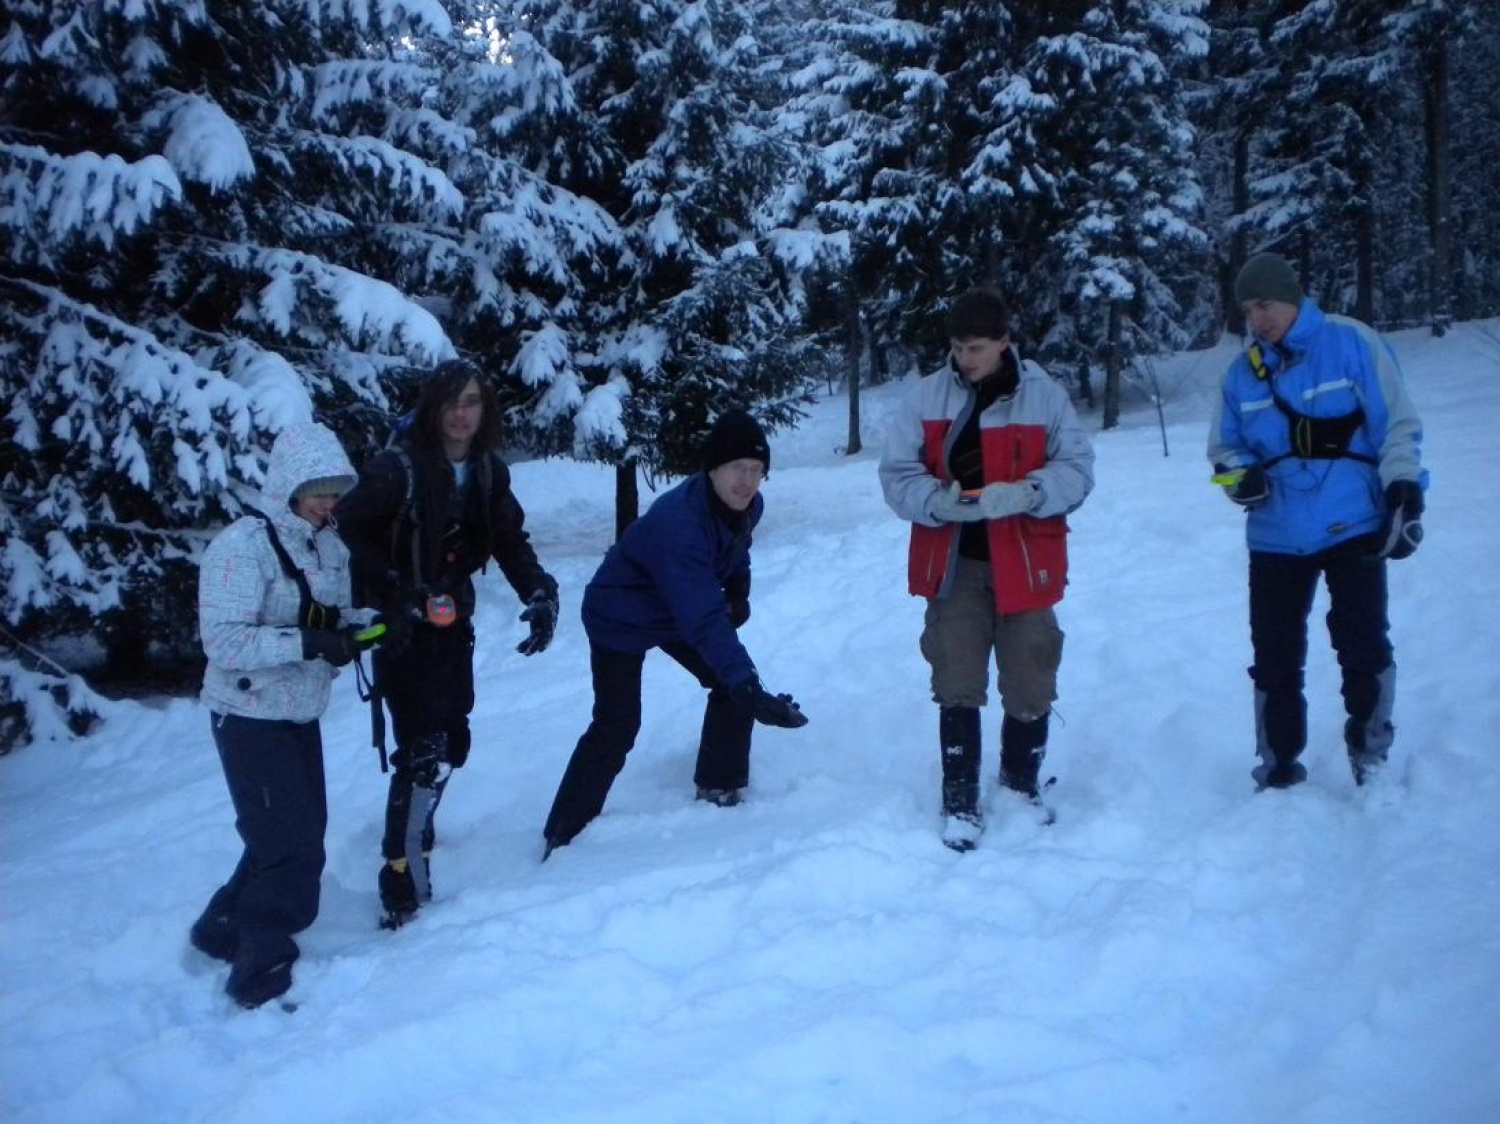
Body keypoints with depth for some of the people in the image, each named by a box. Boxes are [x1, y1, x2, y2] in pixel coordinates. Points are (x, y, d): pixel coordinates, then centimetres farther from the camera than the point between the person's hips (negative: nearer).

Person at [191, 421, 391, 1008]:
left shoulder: (329, 546, 4)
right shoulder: (243, 546, -19)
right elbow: (223, 640, -25)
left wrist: (360, 626, -12)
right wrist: (305, 642, -32)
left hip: (303, 716, 8)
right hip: (250, 718, -8)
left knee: (303, 833, 17)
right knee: (293, 848, -8)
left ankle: (225, 929, 37)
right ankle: (262, 971, 8)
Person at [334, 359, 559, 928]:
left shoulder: (488, 471, 2)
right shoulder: (398, 467, -18)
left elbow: (511, 542, 0)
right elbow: (346, 528, -16)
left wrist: (540, 594, -16)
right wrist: (392, 589, -23)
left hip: (453, 624, 7)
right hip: (403, 627, -7)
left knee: (452, 742, 19)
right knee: (424, 750, -13)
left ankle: (415, 823, 47)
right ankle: (403, 890, -7)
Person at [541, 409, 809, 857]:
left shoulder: (747, 505, -15)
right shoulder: (677, 523, -41)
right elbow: (704, 619, -48)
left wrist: (738, 592, -7)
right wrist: (748, 687, -56)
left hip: (678, 609, 8)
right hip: (621, 618, -7)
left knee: (736, 684, 0)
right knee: (616, 728, -11)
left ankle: (719, 787, 19)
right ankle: (561, 837, 0)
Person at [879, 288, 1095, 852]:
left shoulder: (1044, 396, -4)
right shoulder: (928, 395, -1)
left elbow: (1076, 469, -3)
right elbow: (896, 473, -1)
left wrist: (1024, 493, -22)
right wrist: (937, 501, -21)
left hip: (1025, 564, 0)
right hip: (952, 564, 0)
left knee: (1030, 686, 8)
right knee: (957, 686, -1)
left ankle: (1022, 782, 32)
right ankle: (960, 799, 13)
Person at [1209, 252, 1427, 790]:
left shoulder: (1351, 342, -5)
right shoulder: (1242, 371, 6)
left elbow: (1398, 424, -4)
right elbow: (1224, 448, 14)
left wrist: (1404, 495, -11)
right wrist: (1241, 476, -7)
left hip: (1353, 528, -3)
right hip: (1276, 537, 3)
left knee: (1364, 648, 0)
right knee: (1274, 659, 7)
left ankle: (1370, 763, 19)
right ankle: (1279, 769, 21)